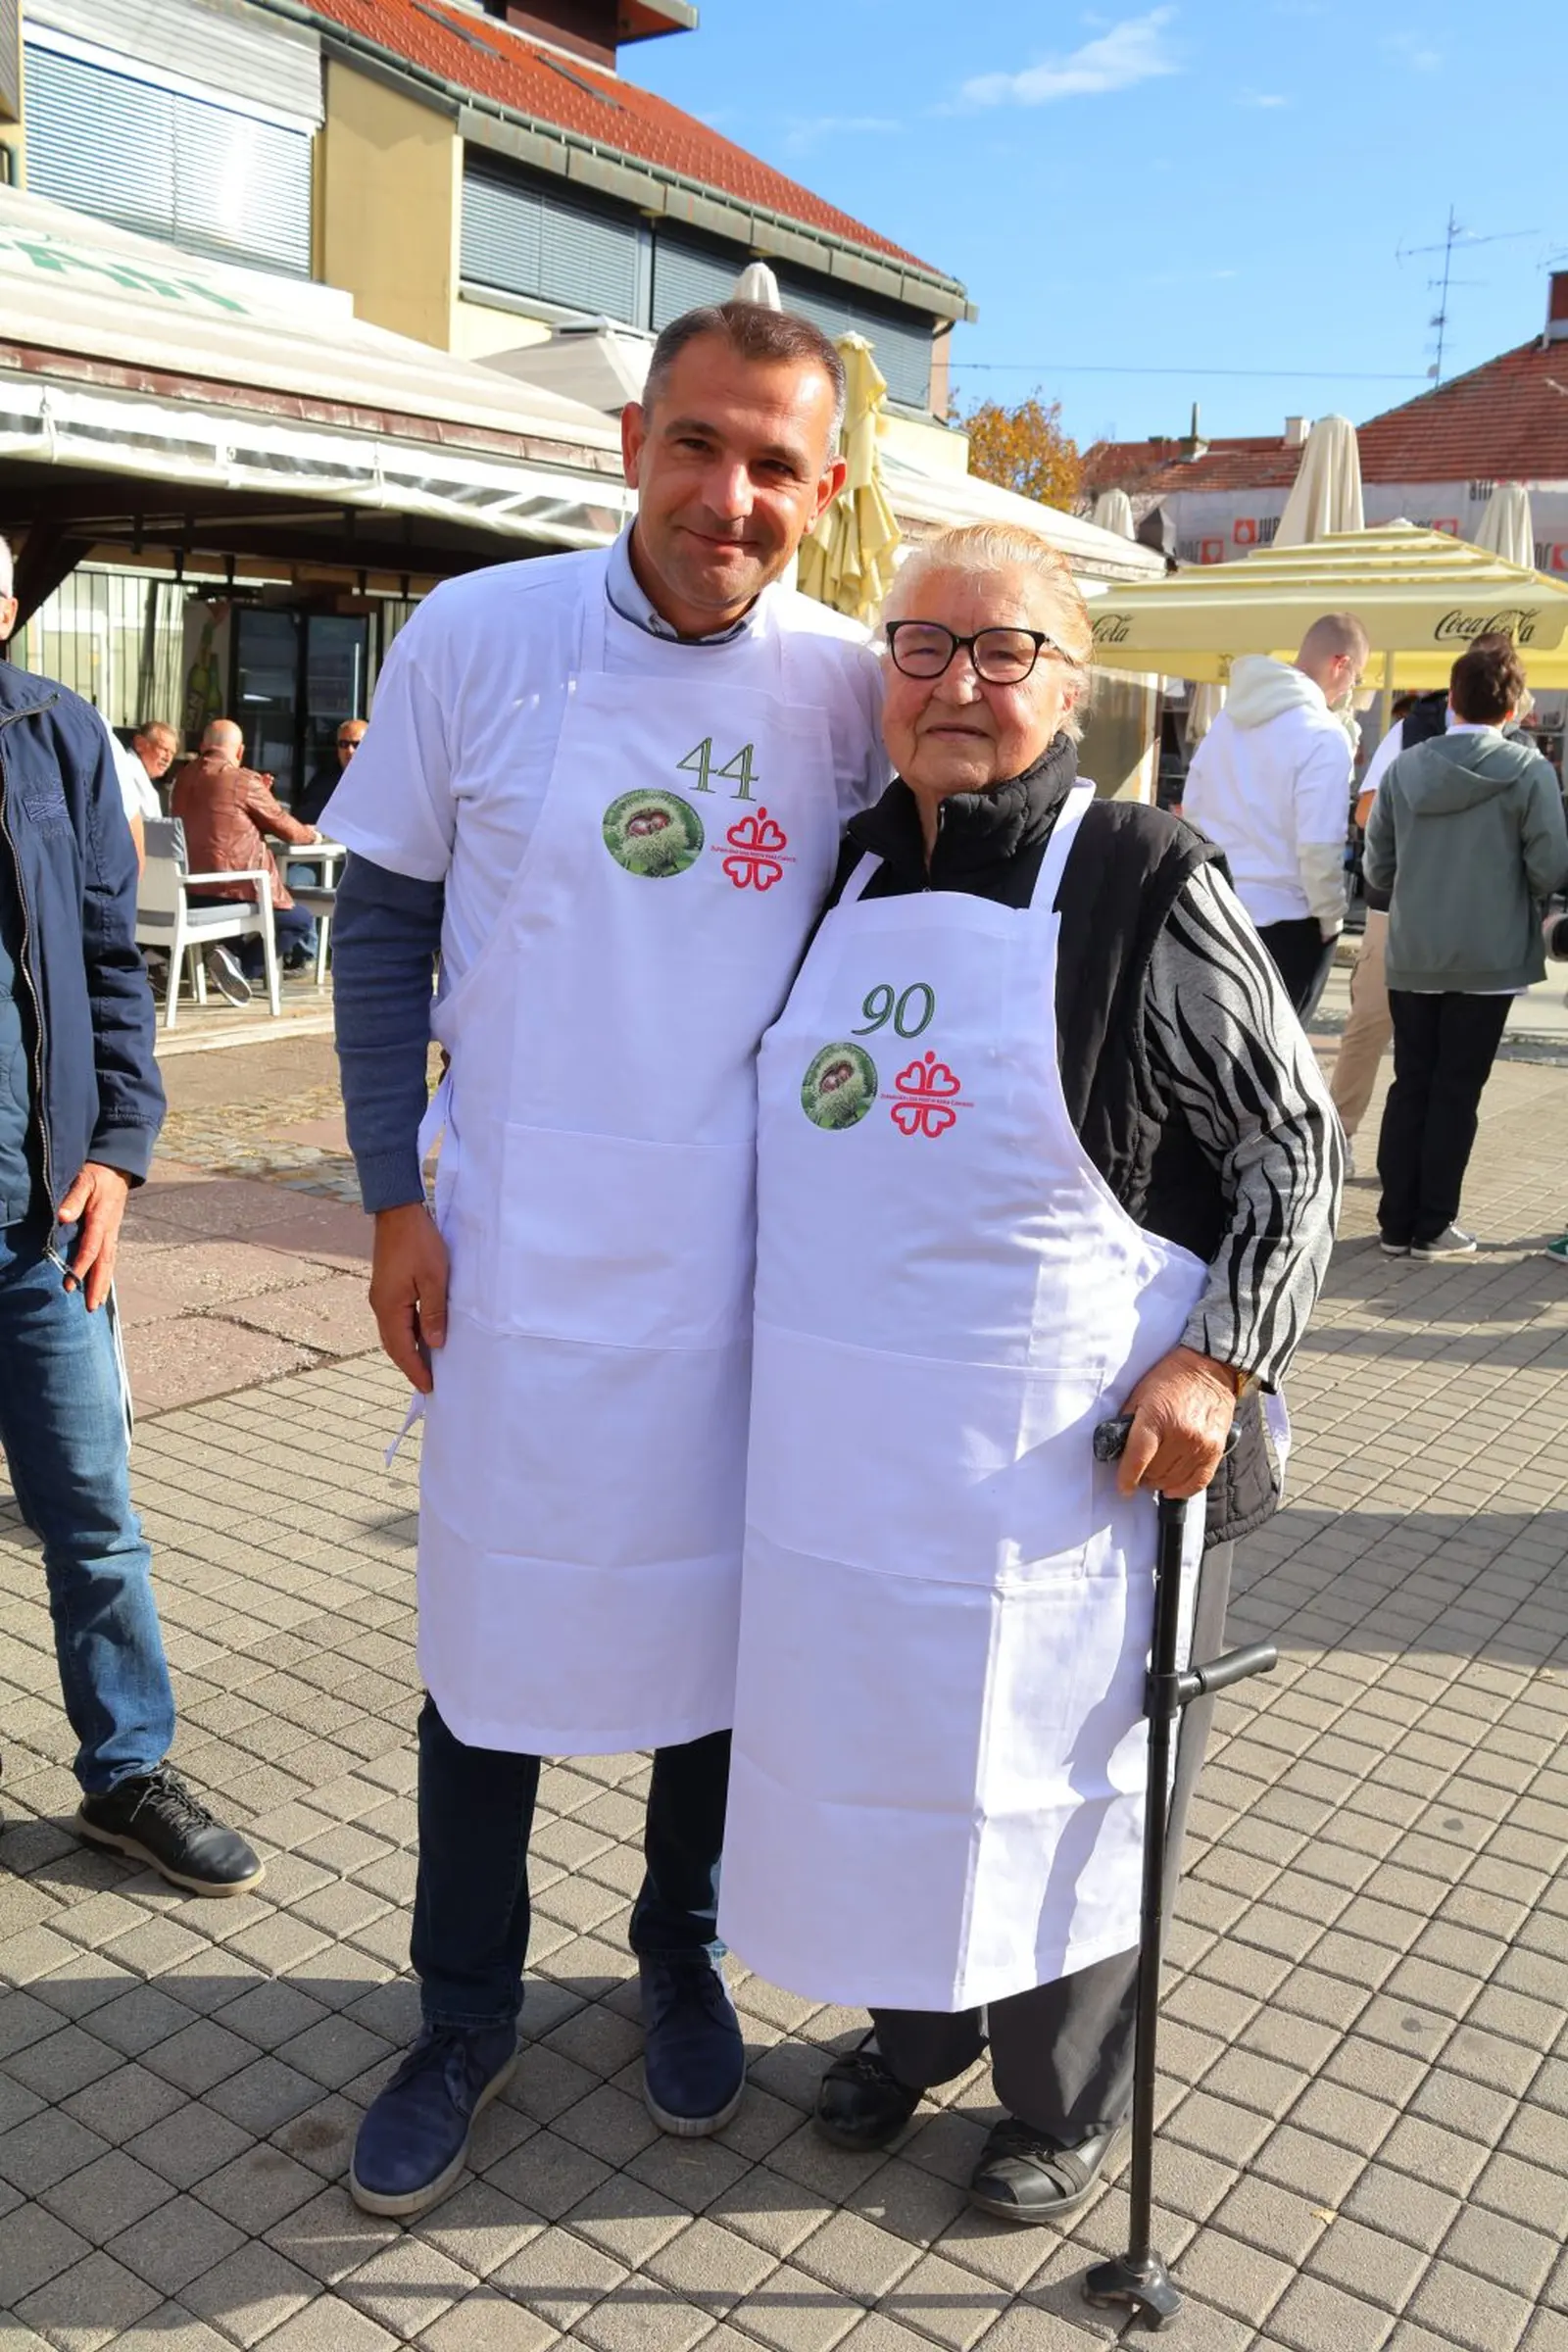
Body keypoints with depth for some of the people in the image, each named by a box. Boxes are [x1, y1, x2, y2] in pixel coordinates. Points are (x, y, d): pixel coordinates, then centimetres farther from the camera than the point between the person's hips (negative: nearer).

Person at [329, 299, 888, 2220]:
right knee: (490, 1632, 10)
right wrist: (394, 1195, -5)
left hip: (750, 1258, 1)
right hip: (519, 1251, -1)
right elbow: (383, 916, 0)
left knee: (717, 1619, 16)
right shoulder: (478, 637, -7)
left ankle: (677, 1957, 41)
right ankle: (466, 2012, 33)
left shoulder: (850, 687, -3)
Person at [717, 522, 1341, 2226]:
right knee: (872, 1733, 19)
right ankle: (913, 2023, 47)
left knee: (1056, 1769, 11)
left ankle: (1065, 2106, 37)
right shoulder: (848, 871, 6)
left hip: (1063, 1450, -5)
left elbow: (1293, 1146, -6)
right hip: (854, 1444, 5)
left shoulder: (1144, 889, -10)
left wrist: (1218, 1362, -16)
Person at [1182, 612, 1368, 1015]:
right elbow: (1319, 846, -21)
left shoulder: (1231, 716, 7)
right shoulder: (1324, 735, -16)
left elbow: (1191, 808, 11)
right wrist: (1331, 918, -7)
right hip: (1284, 919, -7)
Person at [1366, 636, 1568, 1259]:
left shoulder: (1404, 768, 0)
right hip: (1488, 958, -3)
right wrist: (1512, 891, 10)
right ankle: (1432, 1226, 9)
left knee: (1410, 1084, 11)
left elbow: (1377, 868, 3)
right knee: (1456, 1091, 4)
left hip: (1411, 956, 3)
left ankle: (1396, 1221, 14)